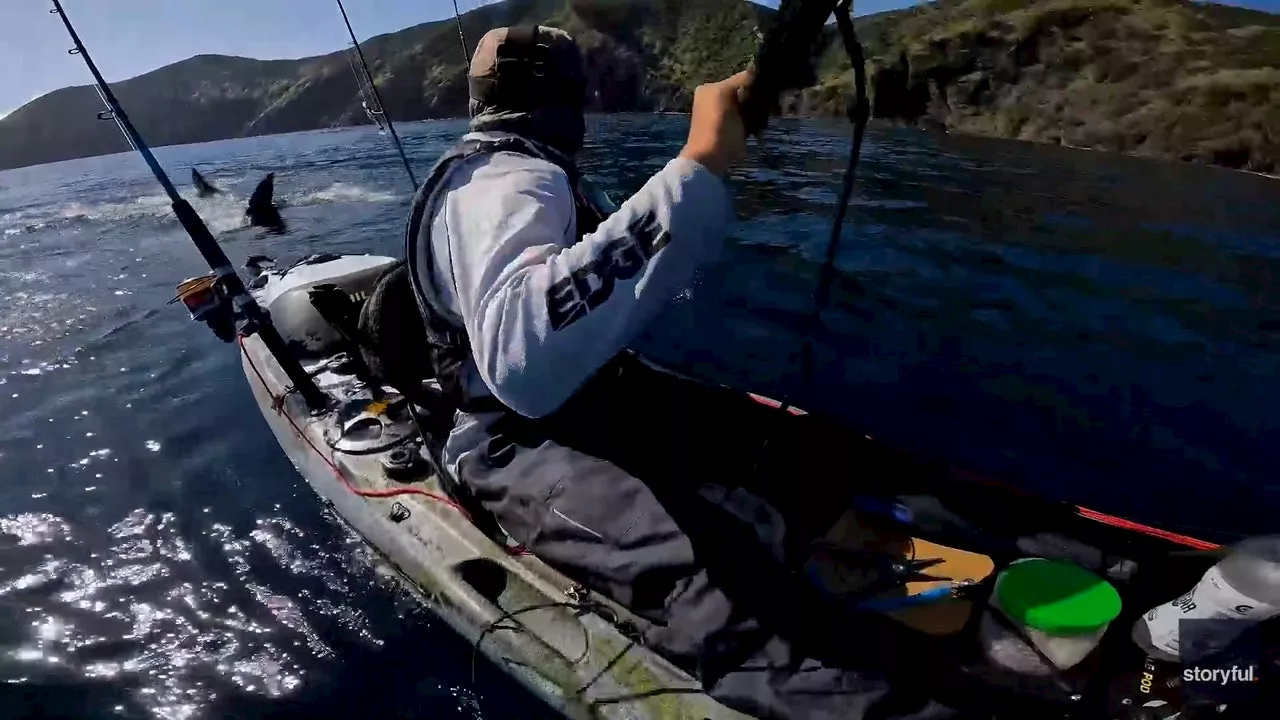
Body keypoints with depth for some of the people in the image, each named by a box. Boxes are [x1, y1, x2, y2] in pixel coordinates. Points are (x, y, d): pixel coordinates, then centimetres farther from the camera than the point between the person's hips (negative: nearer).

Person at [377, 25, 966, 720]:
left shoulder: (526, 168, 18)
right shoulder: (507, 180, -17)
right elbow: (521, 360, -39)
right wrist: (695, 170, -36)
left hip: (595, 398, 9)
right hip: (523, 440, -9)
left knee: (806, 454, -4)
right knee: (725, 585, -35)